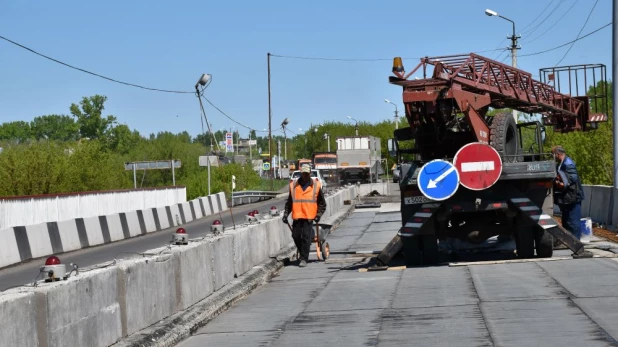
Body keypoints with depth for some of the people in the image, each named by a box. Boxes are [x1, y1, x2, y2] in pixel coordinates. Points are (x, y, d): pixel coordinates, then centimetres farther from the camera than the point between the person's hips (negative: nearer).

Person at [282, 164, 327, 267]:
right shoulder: (293, 185, 9)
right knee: (296, 236, 2)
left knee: (306, 237, -8)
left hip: (309, 217, -2)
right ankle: (303, 254, 25)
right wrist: (286, 214, 9)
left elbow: (322, 203, 11)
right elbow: (289, 202, 17)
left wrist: (318, 214, 1)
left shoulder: (316, 185, 5)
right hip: (297, 216, 2)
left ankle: (304, 259, -2)